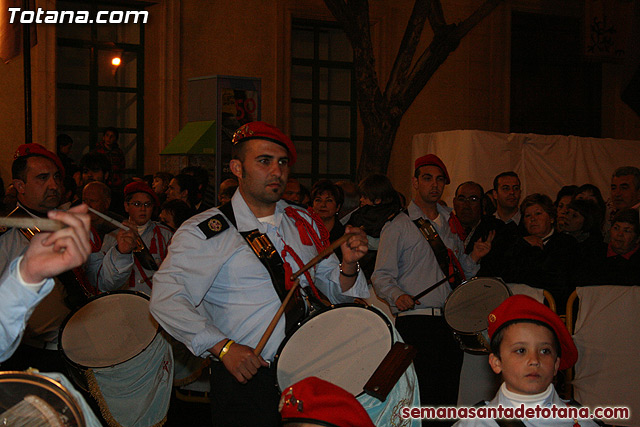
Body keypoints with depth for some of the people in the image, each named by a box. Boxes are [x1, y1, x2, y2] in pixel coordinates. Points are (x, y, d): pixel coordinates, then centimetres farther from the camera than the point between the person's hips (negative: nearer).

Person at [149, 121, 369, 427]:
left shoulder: (303, 223, 12)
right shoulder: (206, 232, -6)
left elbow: (334, 290, 17)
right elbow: (166, 300, -14)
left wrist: (348, 264, -5)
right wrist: (222, 346, -20)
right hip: (247, 379, -5)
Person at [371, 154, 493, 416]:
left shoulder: (450, 224, 18)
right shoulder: (398, 226, 1)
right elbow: (382, 276, -4)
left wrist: (473, 258, 6)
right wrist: (397, 296, -23)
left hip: (450, 322, 5)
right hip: (416, 321, -5)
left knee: (448, 399, 5)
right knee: (421, 398, -11)